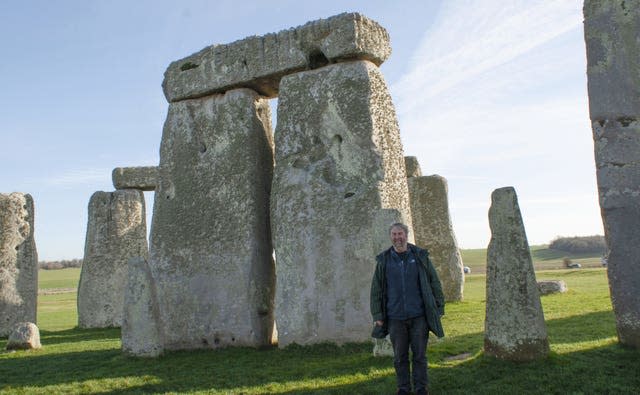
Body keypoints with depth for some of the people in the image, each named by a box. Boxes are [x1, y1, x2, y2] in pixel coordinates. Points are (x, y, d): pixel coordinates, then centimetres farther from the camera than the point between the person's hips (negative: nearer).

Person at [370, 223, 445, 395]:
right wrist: (377, 316, 2)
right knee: (399, 356, 8)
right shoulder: (383, 260, 4)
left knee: (419, 355, 5)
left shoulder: (420, 256, 2)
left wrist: (439, 308, 4)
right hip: (395, 318, 1)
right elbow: (376, 289, 6)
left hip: (419, 316, -1)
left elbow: (434, 283, 7)